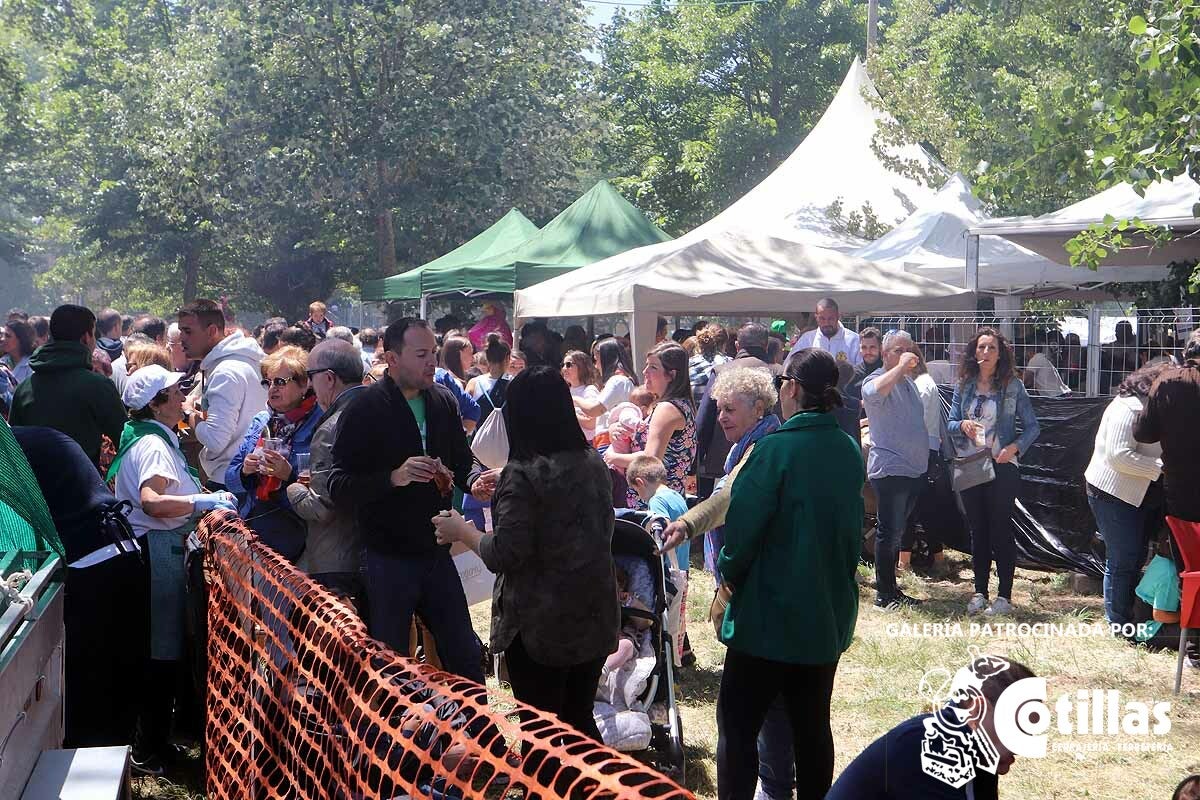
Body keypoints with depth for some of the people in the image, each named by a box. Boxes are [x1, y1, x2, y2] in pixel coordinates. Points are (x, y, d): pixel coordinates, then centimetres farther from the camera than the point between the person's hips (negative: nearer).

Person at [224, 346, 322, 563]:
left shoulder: (317, 424, -5)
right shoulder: (260, 422, 16)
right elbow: (230, 480, 16)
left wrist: (289, 474, -22)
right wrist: (245, 471, -3)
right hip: (249, 525, 6)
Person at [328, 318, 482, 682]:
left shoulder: (444, 402, 5)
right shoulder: (364, 410, -11)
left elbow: (462, 463, 17)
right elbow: (339, 488, -16)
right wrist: (394, 477, -30)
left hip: (436, 554, 5)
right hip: (387, 560, -5)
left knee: (465, 657, 13)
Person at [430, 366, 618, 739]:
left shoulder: (523, 475, -17)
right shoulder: (593, 463, 4)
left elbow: (505, 554, -21)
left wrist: (461, 531, -2)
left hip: (540, 627, -7)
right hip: (595, 618, 7)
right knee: (579, 721, 17)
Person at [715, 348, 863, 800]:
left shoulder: (776, 449, -18)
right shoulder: (849, 451, 2)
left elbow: (742, 526, -18)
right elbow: (854, 528, 11)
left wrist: (729, 573, -1)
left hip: (771, 614, -6)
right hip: (830, 613, 6)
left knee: (737, 726, 3)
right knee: (813, 724, 16)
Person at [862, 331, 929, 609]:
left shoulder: (909, 382, 18)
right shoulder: (877, 380, -10)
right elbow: (875, 391, -36)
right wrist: (901, 366, -26)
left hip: (915, 468, 9)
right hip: (890, 468, -9)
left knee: (896, 532, 15)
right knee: (889, 532, -6)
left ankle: (891, 589, 23)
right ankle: (884, 594, 0)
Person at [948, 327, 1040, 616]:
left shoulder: (1012, 386, -3)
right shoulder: (964, 386, 6)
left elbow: (1032, 426, -2)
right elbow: (950, 424, 8)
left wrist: (1015, 447, -18)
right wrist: (963, 425, -14)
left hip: (1002, 467, -4)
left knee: (1000, 530, 0)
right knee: (977, 531, 11)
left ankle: (1004, 596, 7)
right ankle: (979, 592, 19)